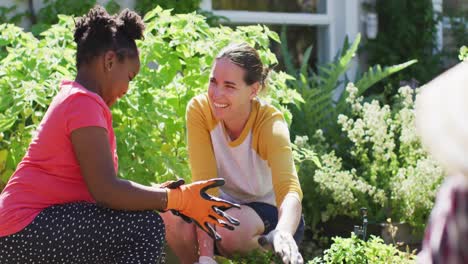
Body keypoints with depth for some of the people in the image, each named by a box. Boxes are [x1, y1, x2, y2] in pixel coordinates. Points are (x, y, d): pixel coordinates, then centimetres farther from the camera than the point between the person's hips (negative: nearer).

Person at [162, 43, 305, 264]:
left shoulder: (270, 123, -25)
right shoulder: (199, 109, -18)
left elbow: (289, 190, -41)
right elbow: (205, 184, -24)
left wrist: (283, 233, -65)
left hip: (269, 213, -2)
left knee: (232, 226, -36)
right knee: (171, 216, -29)